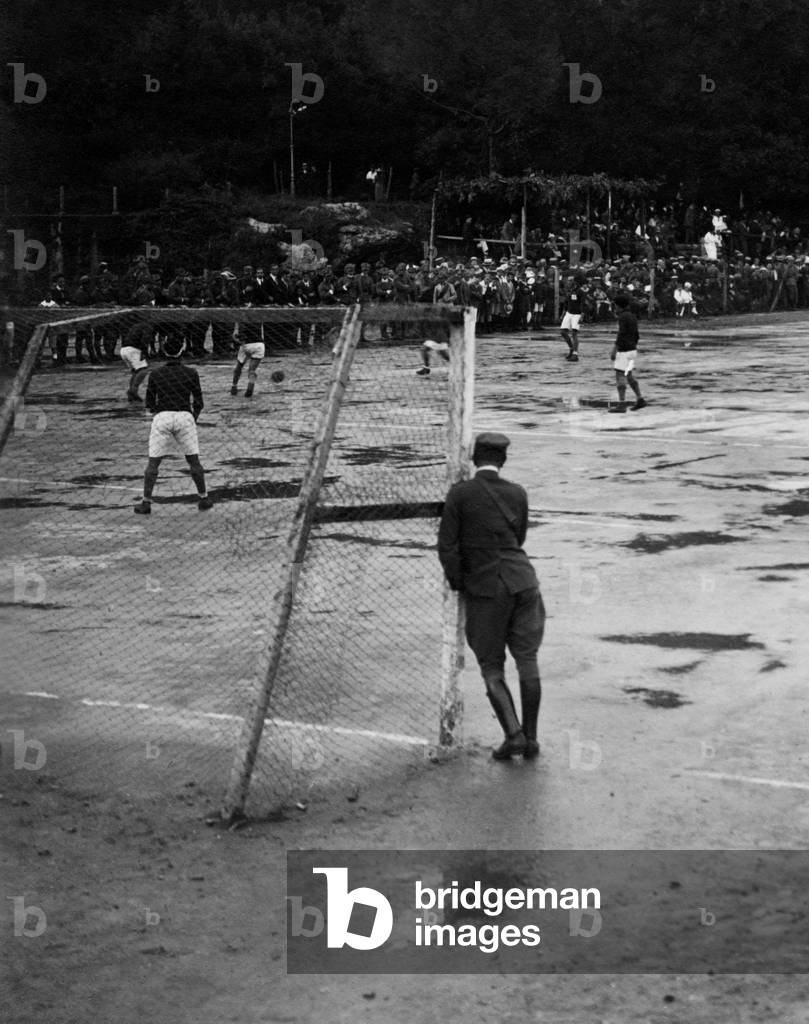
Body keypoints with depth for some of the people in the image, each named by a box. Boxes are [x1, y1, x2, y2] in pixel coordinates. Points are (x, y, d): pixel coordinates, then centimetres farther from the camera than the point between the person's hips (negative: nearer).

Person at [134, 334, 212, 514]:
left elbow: (150, 404, 6)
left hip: (162, 418, 0)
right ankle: (203, 499, 17)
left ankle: (146, 502, 3)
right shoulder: (191, 373, 1)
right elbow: (198, 403, 3)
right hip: (185, 417, 0)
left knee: (153, 462, 5)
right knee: (193, 461, 11)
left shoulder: (155, 374, 2)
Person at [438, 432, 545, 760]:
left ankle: (513, 732, -8)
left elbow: (447, 546, -8)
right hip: (522, 582, 3)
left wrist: (458, 584, 5)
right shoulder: (517, 494, 4)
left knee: (491, 667, 7)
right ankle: (530, 737, 11)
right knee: (527, 661, 9)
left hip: (484, 588, -3)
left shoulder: (460, 494, -7)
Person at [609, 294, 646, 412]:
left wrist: (614, 351, -19)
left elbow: (621, 335, -21)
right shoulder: (633, 316, 11)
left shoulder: (623, 317, -17)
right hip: (632, 350, 9)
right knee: (630, 377, 16)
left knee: (620, 377, -6)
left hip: (624, 351, -9)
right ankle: (639, 400, 13)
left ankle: (621, 405, -6)